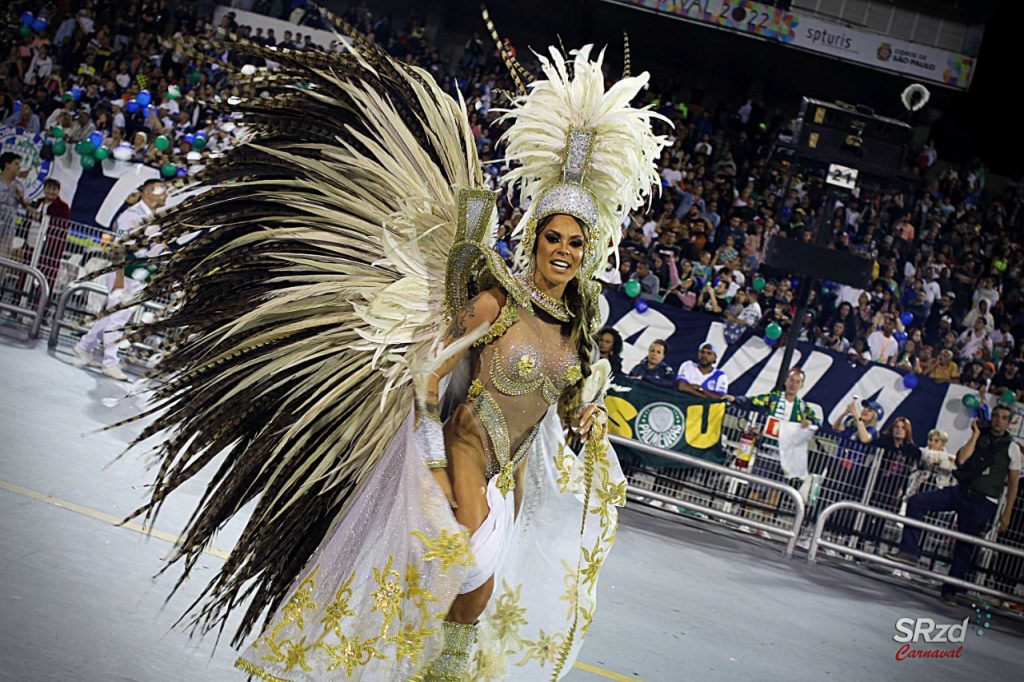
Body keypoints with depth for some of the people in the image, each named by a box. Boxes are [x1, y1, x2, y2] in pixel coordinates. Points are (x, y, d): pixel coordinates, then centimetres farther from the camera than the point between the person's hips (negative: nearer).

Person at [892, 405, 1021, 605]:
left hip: (983, 502, -3)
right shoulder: (979, 437, 9)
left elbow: (1013, 483, 3)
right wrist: (976, 434, -6)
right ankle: (909, 551, -11)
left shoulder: (1012, 447, 2)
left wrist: (1006, 514, -1)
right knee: (916, 502, -14)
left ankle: (950, 590, 11)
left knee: (965, 547, 0)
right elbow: (961, 460, -7)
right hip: (961, 491, 3)